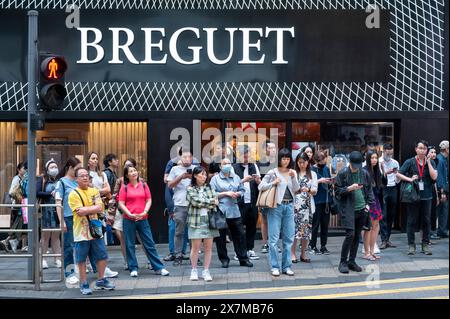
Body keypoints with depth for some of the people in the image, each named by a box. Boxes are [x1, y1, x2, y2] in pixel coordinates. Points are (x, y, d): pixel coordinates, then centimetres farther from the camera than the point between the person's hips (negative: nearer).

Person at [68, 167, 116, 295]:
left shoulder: (95, 191, 7)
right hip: (81, 232, -4)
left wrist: (85, 209, -16)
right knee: (81, 259, 4)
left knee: (102, 256, 10)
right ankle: (84, 284, 18)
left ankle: (101, 280, 26)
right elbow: (80, 212, -19)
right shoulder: (74, 194, -7)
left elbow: (99, 208, -5)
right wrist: (93, 208, -14)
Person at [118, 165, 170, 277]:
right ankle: (133, 268, 14)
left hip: (143, 219, 1)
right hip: (129, 220, -1)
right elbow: (121, 204, -2)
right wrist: (130, 214, -13)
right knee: (130, 245, 4)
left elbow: (149, 200, 6)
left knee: (150, 244, 3)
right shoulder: (124, 187, 2)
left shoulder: (144, 185, 8)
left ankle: (159, 268, 6)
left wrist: (145, 212, -9)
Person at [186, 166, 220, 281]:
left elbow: (216, 201, 3)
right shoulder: (190, 189, 1)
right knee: (195, 247, 1)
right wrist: (211, 202, -7)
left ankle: (206, 271, 11)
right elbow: (195, 201, -13)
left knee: (208, 247, 3)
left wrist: (203, 204, -12)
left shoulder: (209, 188, 12)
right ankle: (194, 270, 15)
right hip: (196, 221, -3)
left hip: (209, 220, 3)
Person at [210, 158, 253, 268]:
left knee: (239, 234, 4)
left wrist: (238, 194, -6)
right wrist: (226, 193, -13)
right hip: (220, 210, -4)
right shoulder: (215, 179, 0)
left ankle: (243, 259, 13)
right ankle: (224, 259, 14)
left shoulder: (236, 178, 15)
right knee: (221, 237, 2)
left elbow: (242, 190, 16)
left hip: (234, 210, 4)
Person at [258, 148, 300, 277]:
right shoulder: (273, 173, -2)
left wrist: (293, 178, -11)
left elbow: (296, 189, 2)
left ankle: (287, 266, 15)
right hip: (276, 206, -4)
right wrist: (273, 183, -14)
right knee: (274, 238, -3)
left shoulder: (293, 172, 11)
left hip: (289, 206, 4)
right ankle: (274, 266, 4)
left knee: (289, 237, 7)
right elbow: (260, 187, -3)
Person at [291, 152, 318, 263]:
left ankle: (303, 254, 13)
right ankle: (292, 254, 1)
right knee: (294, 229, -7)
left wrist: (308, 190, -17)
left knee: (306, 229, 3)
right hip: (295, 204, -2)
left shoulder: (312, 174, 9)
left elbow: (315, 191, 4)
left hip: (307, 205, 2)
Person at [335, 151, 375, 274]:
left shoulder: (365, 173, 8)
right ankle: (343, 262, 0)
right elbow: (338, 191, -3)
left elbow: (369, 190, 17)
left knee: (357, 236, 8)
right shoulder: (343, 174, -4)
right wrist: (349, 188, -18)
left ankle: (352, 261, 19)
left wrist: (368, 203, 5)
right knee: (350, 234, -12)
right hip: (348, 209, -5)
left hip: (362, 209, 5)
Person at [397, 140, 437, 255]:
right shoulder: (410, 162, 0)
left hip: (426, 196, 2)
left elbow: (434, 176, -6)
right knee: (412, 221, 3)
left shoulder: (430, 162, 6)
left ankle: (425, 245, 16)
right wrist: (409, 179, -15)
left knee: (426, 221, 6)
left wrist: (428, 162, -9)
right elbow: (398, 174, -1)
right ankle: (411, 245, 11)